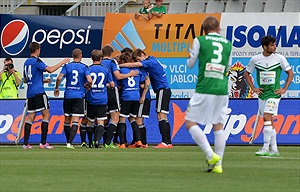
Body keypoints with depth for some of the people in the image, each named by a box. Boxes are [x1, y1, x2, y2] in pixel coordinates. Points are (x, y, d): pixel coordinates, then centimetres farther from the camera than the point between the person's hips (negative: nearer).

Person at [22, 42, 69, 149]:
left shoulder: (26, 62, 16)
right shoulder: (36, 61, -9)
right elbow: (50, 70, -21)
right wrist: (62, 63, -11)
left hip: (30, 92, 8)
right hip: (38, 92, -8)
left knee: (31, 116, 8)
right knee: (46, 115, -5)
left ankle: (25, 143, 2)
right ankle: (43, 142, -11)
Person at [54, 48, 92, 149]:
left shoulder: (67, 66, 3)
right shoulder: (84, 67, -2)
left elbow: (59, 78, -6)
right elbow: (89, 80, -13)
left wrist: (56, 88, 11)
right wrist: (86, 85, 10)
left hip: (68, 95, 2)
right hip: (79, 96, -2)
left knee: (67, 120, 15)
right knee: (75, 121, -6)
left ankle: (68, 141, 22)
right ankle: (70, 143, -18)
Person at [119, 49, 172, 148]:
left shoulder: (150, 62, -14)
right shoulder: (152, 60, 15)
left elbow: (132, 65, -17)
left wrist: (118, 65, -11)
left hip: (162, 90, -10)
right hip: (165, 90, 10)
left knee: (161, 117, -13)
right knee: (164, 118, 9)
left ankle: (165, 142, -18)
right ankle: (168, 142, 8)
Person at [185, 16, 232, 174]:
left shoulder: (200, 41, 0)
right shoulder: (228, 44, 10)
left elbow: (190, 64, 8)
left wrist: (190, 57, 28)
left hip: (204, 90, -4)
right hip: (222, 90, 4)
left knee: (190, 123, 2)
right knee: (218, 126, 11)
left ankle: (211, 155, -12)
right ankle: (218, 164, 6)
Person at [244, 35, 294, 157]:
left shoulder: (280, 58, -3)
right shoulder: (255, 59, 2)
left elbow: (290, 74, 5)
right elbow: (246, 74, 15)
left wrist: (284, 89, -3)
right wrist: (253, 88, 6)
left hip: (274, 93, -4)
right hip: (262, 93, 4)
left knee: (267, 118, -17)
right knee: (269, 122, 8)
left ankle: (265, 149, -16)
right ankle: (274, 149, 15)